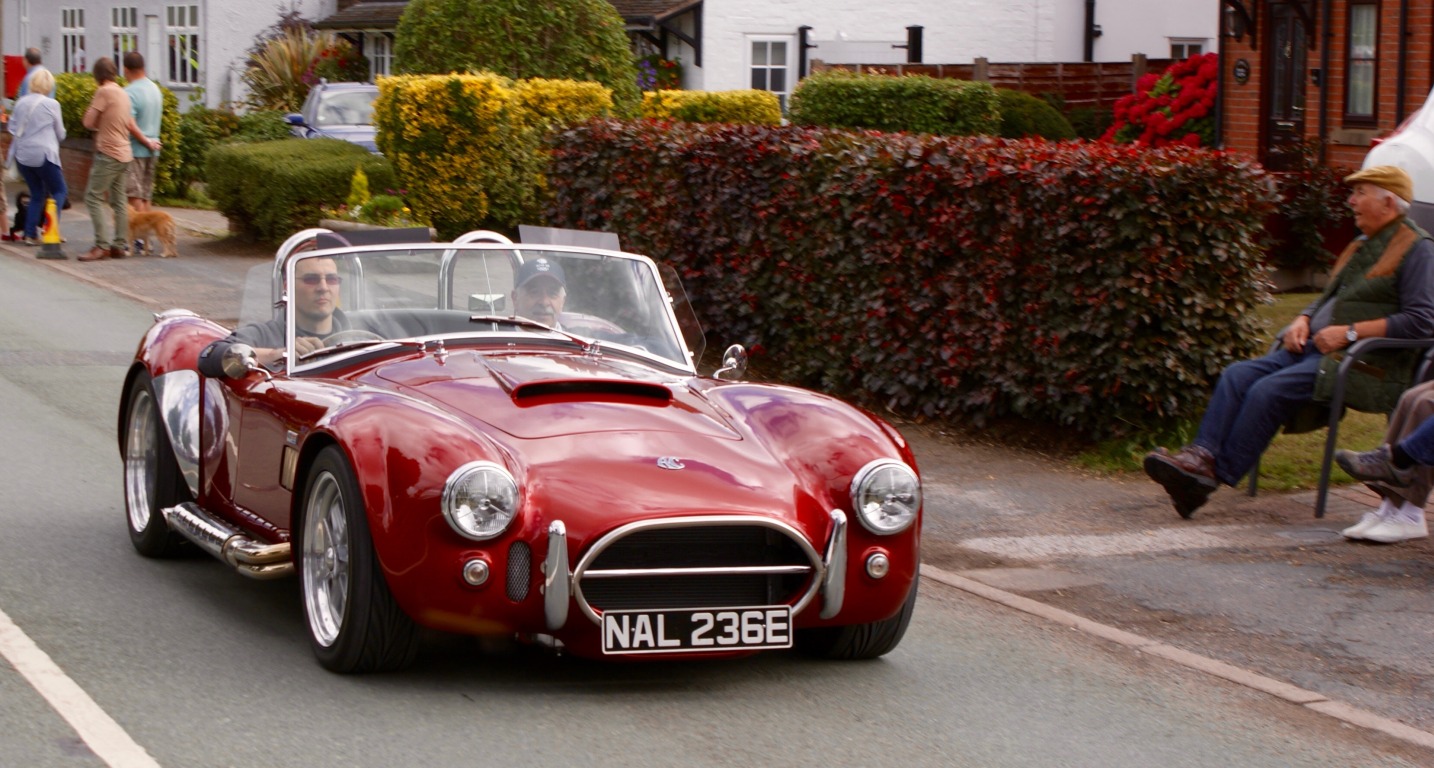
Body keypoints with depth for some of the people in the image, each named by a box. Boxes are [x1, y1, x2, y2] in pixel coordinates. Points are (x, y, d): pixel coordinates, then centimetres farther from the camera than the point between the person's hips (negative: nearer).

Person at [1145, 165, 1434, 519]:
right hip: (1316, 347, 9)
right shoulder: (1362, 245, 23)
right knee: (1238, 376, -12)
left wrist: (1350, 332, -17)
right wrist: (1303, 321, 9)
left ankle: (1214, 475, -22)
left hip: (1364, 364, -9)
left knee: (1269, 391, -26)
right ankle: (1202, 454, -26)